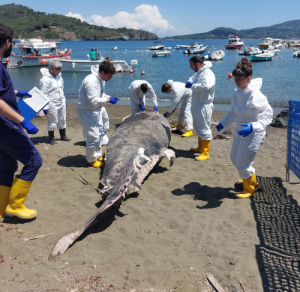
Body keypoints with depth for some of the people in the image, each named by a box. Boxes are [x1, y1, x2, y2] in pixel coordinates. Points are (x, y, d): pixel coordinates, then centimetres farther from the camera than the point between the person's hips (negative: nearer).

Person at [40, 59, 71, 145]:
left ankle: (63, 136, 32)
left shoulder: (59, 76, 7)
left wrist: (64, 100, 20)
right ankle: (51, 139, 17)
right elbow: (44, 94, -15)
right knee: (52, 122, 1)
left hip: (61, 103, 7)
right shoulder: (46, 79, -15)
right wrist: (45, 107, -17)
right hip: (52, 105, -7)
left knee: (63, 120, 16)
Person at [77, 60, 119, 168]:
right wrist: (108, 100, -23)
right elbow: (94, 100, -31)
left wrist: (110, 97, -1)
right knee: (93, 136, -7)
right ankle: (91, 159, 12)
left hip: (94, 110, 11)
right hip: (86, 111, -10)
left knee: (98, 133, 20)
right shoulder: (91, 81, -27)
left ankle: (97, 155, 36)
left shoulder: (101, 80, 4)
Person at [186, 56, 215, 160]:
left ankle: (205, 153, 3)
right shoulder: (198, 73, 13)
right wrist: (189, 82, 1)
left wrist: (192, 86, -23)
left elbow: (206, 85, -35)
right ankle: (200, 148, 35)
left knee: (204, 129, -4)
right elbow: (192, 79, 26)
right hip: (197, 105, 10)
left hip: (204, 106, -10)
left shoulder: (207, 73, -19)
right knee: (199, 128, 20)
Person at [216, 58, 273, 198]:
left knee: (243, 163, 0)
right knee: (235, 158, 22)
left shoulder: (255, 96, -25)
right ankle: (249, 179, 49)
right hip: (241, 131, 9)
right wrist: (223, 123, 11)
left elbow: (268, 115, -26)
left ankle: (249, 190, 26)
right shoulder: (237, 93, 0)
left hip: (253, 134, -9)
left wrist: (253, 126, -40)